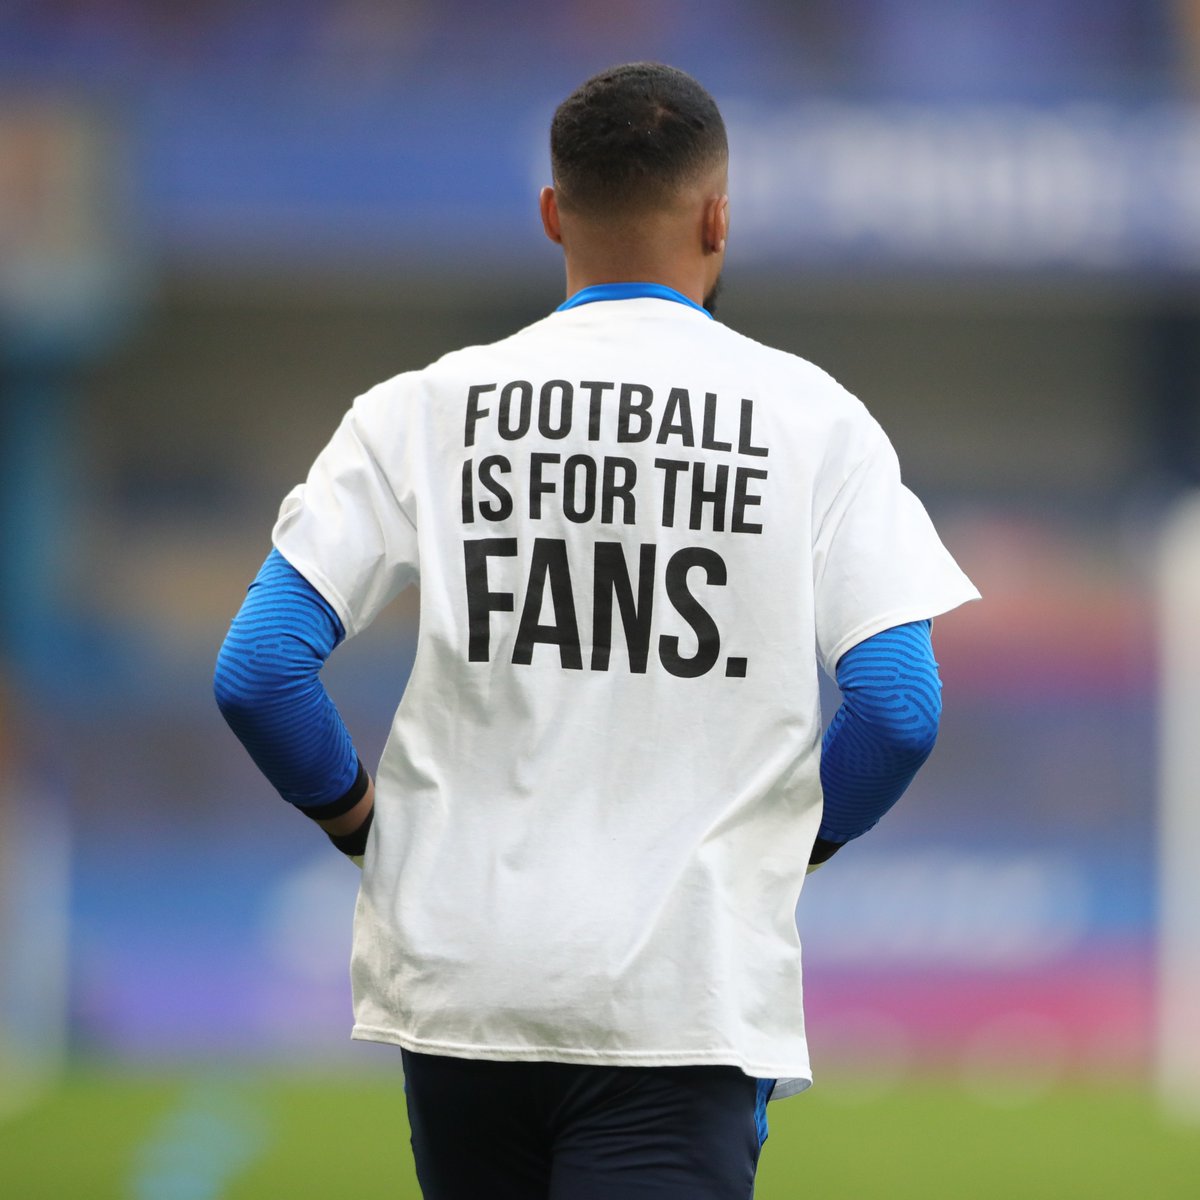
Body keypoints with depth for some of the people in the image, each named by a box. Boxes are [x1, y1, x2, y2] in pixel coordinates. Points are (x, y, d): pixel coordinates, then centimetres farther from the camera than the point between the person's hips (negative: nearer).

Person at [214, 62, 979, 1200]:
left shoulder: (424, 410, 3)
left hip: (460, 969, 3)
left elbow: (256, 672, -3)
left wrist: (354, 813, 14)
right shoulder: (811, 417, 1)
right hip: (687, 997, -2)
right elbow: (900, 708, -6)